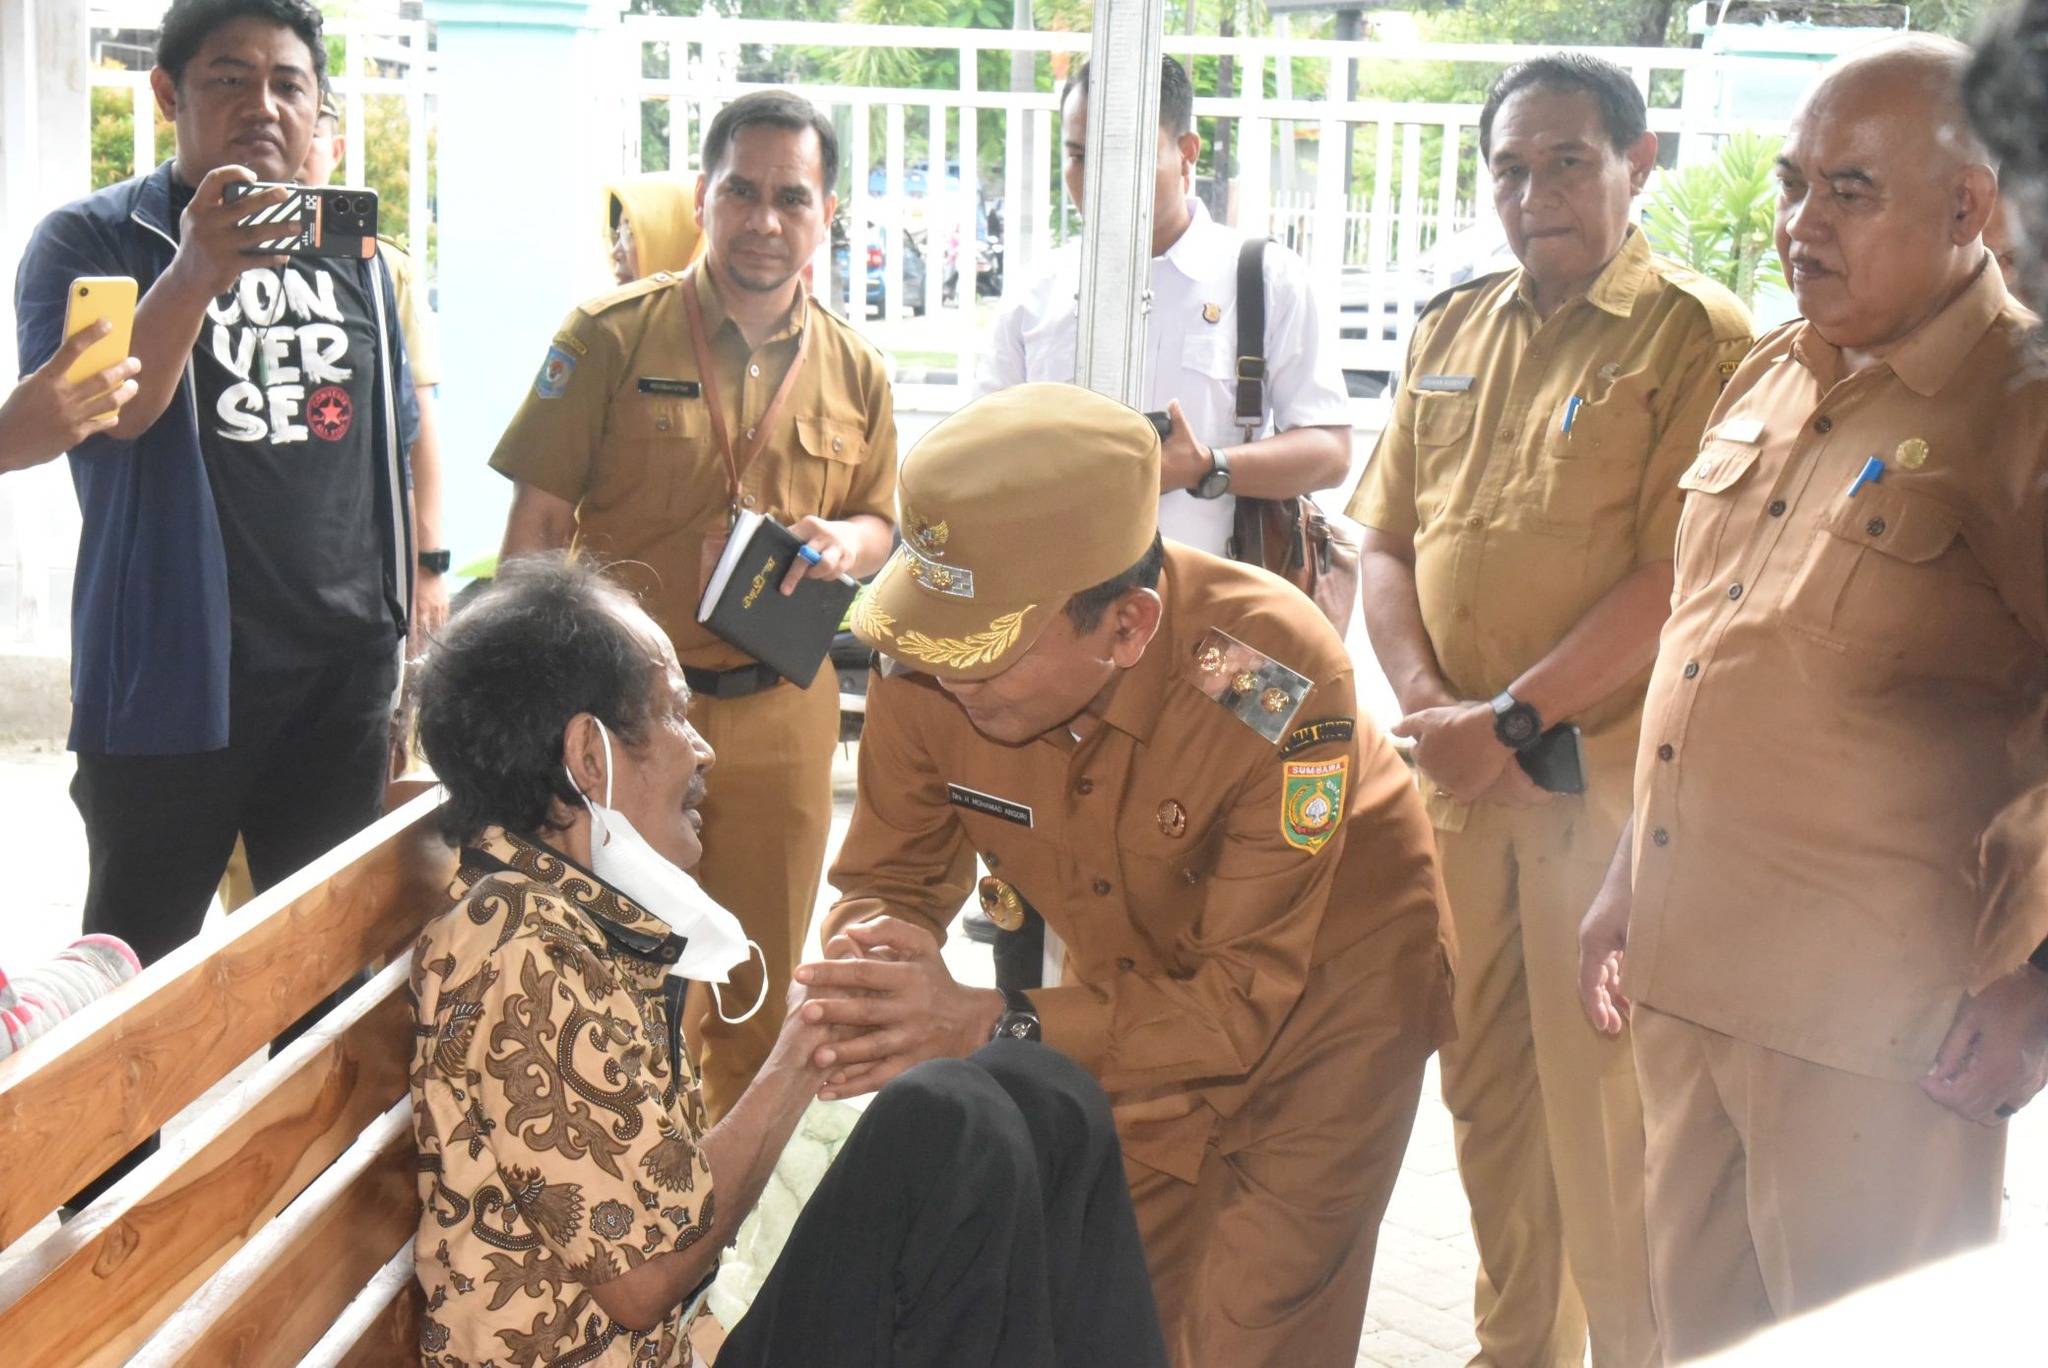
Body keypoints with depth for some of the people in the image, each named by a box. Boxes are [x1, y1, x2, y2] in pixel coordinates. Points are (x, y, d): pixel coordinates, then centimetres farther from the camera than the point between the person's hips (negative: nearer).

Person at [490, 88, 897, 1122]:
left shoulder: (852, 372, 6)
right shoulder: (612, 336, -5)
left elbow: (880, 522, 17)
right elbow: (539, 519, -4)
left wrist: (845, 541, -8)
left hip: (780, 715, 4)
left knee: (760, 993, 14)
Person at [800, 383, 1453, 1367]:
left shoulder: (1273, 685, -37)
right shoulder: (924, 667, -25)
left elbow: (1242, 1001, -33)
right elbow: (889, 874, -10)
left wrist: (994, 1026, -43)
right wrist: (886, 951, -35)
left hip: (1323, 986, -4)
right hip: (1141, 987, 4)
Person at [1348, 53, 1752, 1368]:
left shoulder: (1698, 338, -8)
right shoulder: (1451, 331, 12)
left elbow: (1676, 579, -16)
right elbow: (1386, 540, 11)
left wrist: (1511, 720, -16)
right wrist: (1424, 700, -4)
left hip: (1608, 768, -6)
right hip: (1463, 768, 6)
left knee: (1601, 1101, -1)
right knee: (1484, 1080, 14)